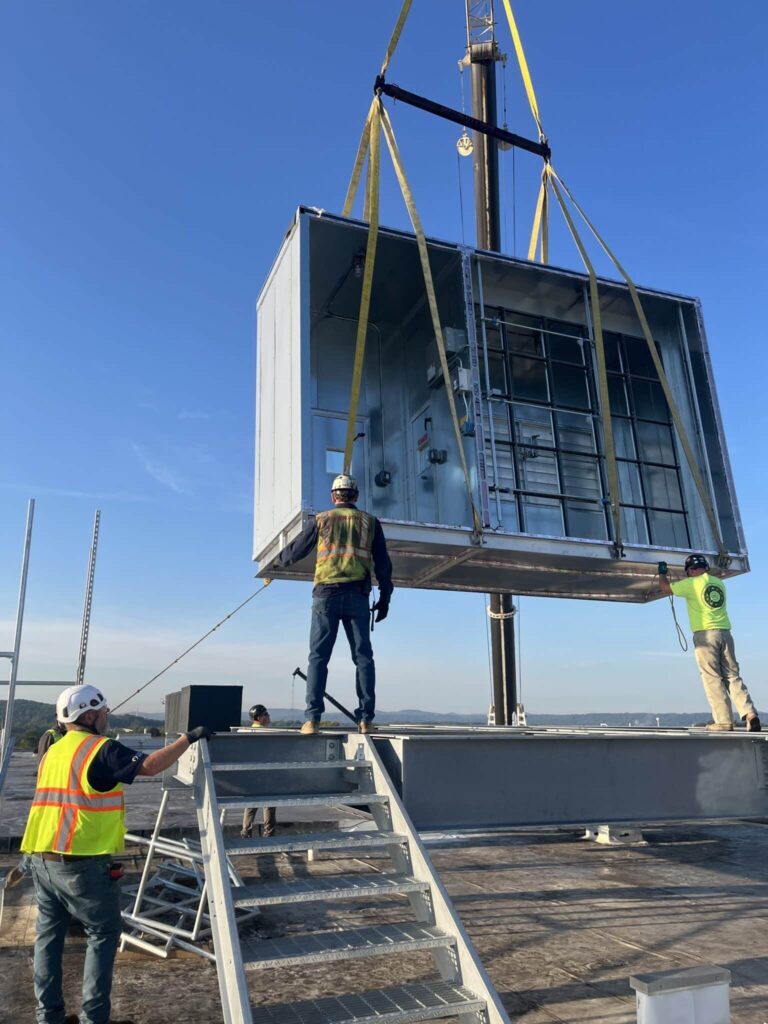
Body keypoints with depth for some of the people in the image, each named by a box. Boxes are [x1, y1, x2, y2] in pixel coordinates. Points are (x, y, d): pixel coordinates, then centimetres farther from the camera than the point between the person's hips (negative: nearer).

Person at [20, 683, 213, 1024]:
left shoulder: (52, 753, 13)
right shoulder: (101, 750, -14)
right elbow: (150, 766, -23)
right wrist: (188, 738, -16)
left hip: (42, 858, 8)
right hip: (82, 862, -8)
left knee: (49, 934, 16)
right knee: (103, 934, 6)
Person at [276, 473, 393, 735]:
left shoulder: (321, 520, 10)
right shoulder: (370, 522, 13)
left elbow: (296, 549, 19)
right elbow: (383, 564, 10)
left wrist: (280, 560, 40)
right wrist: (384, 598, 15)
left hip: (326, 594, -1)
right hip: (357, 596, 1)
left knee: (318, 656, 1)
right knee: (363, 657, 5)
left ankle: (312, 719, -6)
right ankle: (365, 719, 1)